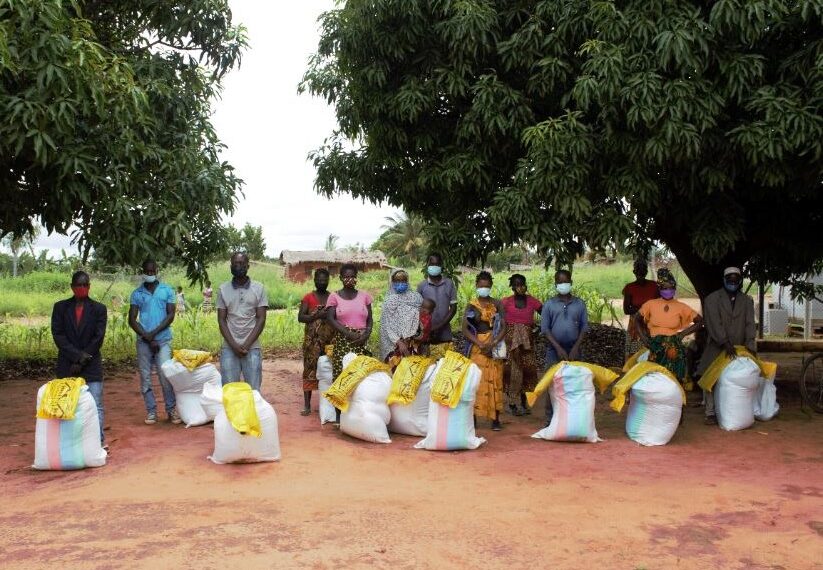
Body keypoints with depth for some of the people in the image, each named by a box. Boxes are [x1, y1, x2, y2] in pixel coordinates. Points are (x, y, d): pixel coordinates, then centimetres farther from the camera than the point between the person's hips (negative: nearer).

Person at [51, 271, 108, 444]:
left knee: (95, 406, -3)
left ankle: (99, 442, 1)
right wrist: (78, 355, -13)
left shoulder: (99, 309, 3)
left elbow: (98, 338, -3)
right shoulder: (60, 307, 6)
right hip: (66, 366, 1)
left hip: (91, 366, -1)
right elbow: (57, 335, -2)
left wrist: (82, 360, -9)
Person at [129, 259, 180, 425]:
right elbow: (132, 320, 3)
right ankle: (151, 411, 9)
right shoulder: (136, 294, 7)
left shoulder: (167, 290, 6)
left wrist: (154, 333, -10)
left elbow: (170, 315, 0)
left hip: (163, 339, -2)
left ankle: (171, 410, -1)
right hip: (143, 341, 2)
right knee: (145, 377, 2)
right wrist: (147, 337, -7)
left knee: (165, 375, -9)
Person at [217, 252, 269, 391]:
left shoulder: (259, 288, 3)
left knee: (253, 391, 1)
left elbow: (261, 320, -1)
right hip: (229, 348, 1)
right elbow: (221, 320, 3)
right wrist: (234, 345, -8)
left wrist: (246, 345, -10)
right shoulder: (223, 289, 6)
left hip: (252, 348, -1)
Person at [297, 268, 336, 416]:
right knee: (310, 369, -3)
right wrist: (317, 316, -17)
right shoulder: (308, 297, 3)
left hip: (330, 340, 2)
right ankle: (307, 405, -1)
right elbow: (300, 317, -4)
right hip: (313, 340, -2)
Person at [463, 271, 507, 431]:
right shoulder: (471, 305, 5)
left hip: (495, 347, 0)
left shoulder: (497, 304, 5)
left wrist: (493, 344, -14)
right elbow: (465, 329, -1)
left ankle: (496, 419, 3)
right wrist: (481, 344, -11)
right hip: (477, 347, 0)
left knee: (495, 381, -1)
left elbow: (504, 327, -1)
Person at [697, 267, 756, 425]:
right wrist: (725, 343, -21)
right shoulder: (712, 299, 1)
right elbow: (714, 323, -11)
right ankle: (711, 413, 2)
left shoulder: (747, 301, 11)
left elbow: (749, 324, 0)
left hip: (738, 348, 3)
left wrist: (750, 345, -14)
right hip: (717, 347, -2)